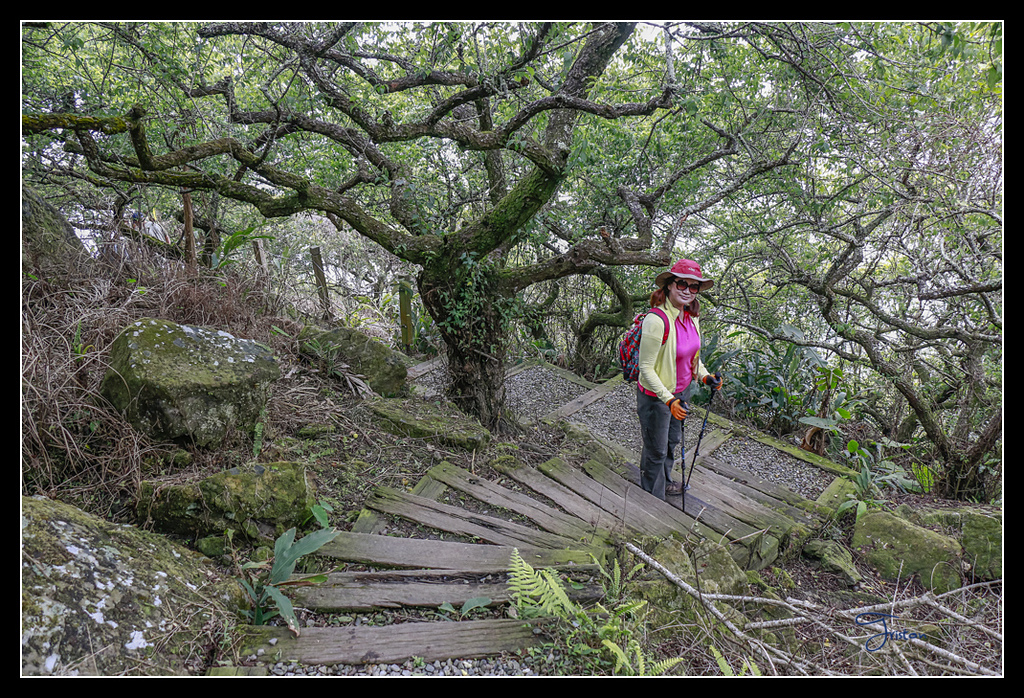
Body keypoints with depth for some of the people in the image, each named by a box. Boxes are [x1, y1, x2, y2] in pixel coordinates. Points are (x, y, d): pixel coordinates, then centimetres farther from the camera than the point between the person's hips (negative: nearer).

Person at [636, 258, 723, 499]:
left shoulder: (692, 317, -2)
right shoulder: (656, 320, -28)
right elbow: (646, 368, -25)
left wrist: (705, 376, 0)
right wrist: (669, 399, -30)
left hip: (679, 393, 8)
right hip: (655, 397, -8)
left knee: (673, 441, 28)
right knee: (656, 450, 10)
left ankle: (665, 482, 52)